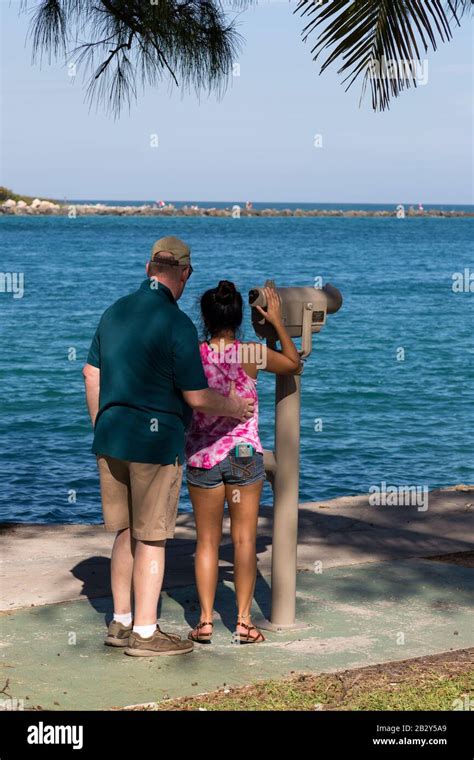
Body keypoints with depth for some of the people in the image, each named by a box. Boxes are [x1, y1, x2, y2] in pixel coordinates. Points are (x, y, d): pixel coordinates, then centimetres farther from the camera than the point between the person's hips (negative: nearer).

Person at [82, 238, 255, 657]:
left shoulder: (116, 311, 7)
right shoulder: (177, 323, -15)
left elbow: (92, 374, 13)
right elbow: (196, 396, -14)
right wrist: (233, 407, 5)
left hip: (112, 438, 7)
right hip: (156, 441, -7)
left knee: (125, 533, 16)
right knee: (151, 539, 2)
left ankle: (121, 623, 24)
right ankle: (145, 632, 9)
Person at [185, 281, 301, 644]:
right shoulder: (254, 354, -8)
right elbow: (294, 363, 11)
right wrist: (278, 322, 13)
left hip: (202, 456, 1)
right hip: (245, 455, -1)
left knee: (207, 541, 10)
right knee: (244, 539, 7)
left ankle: (205, 621, 9)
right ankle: (243, 621, 9)